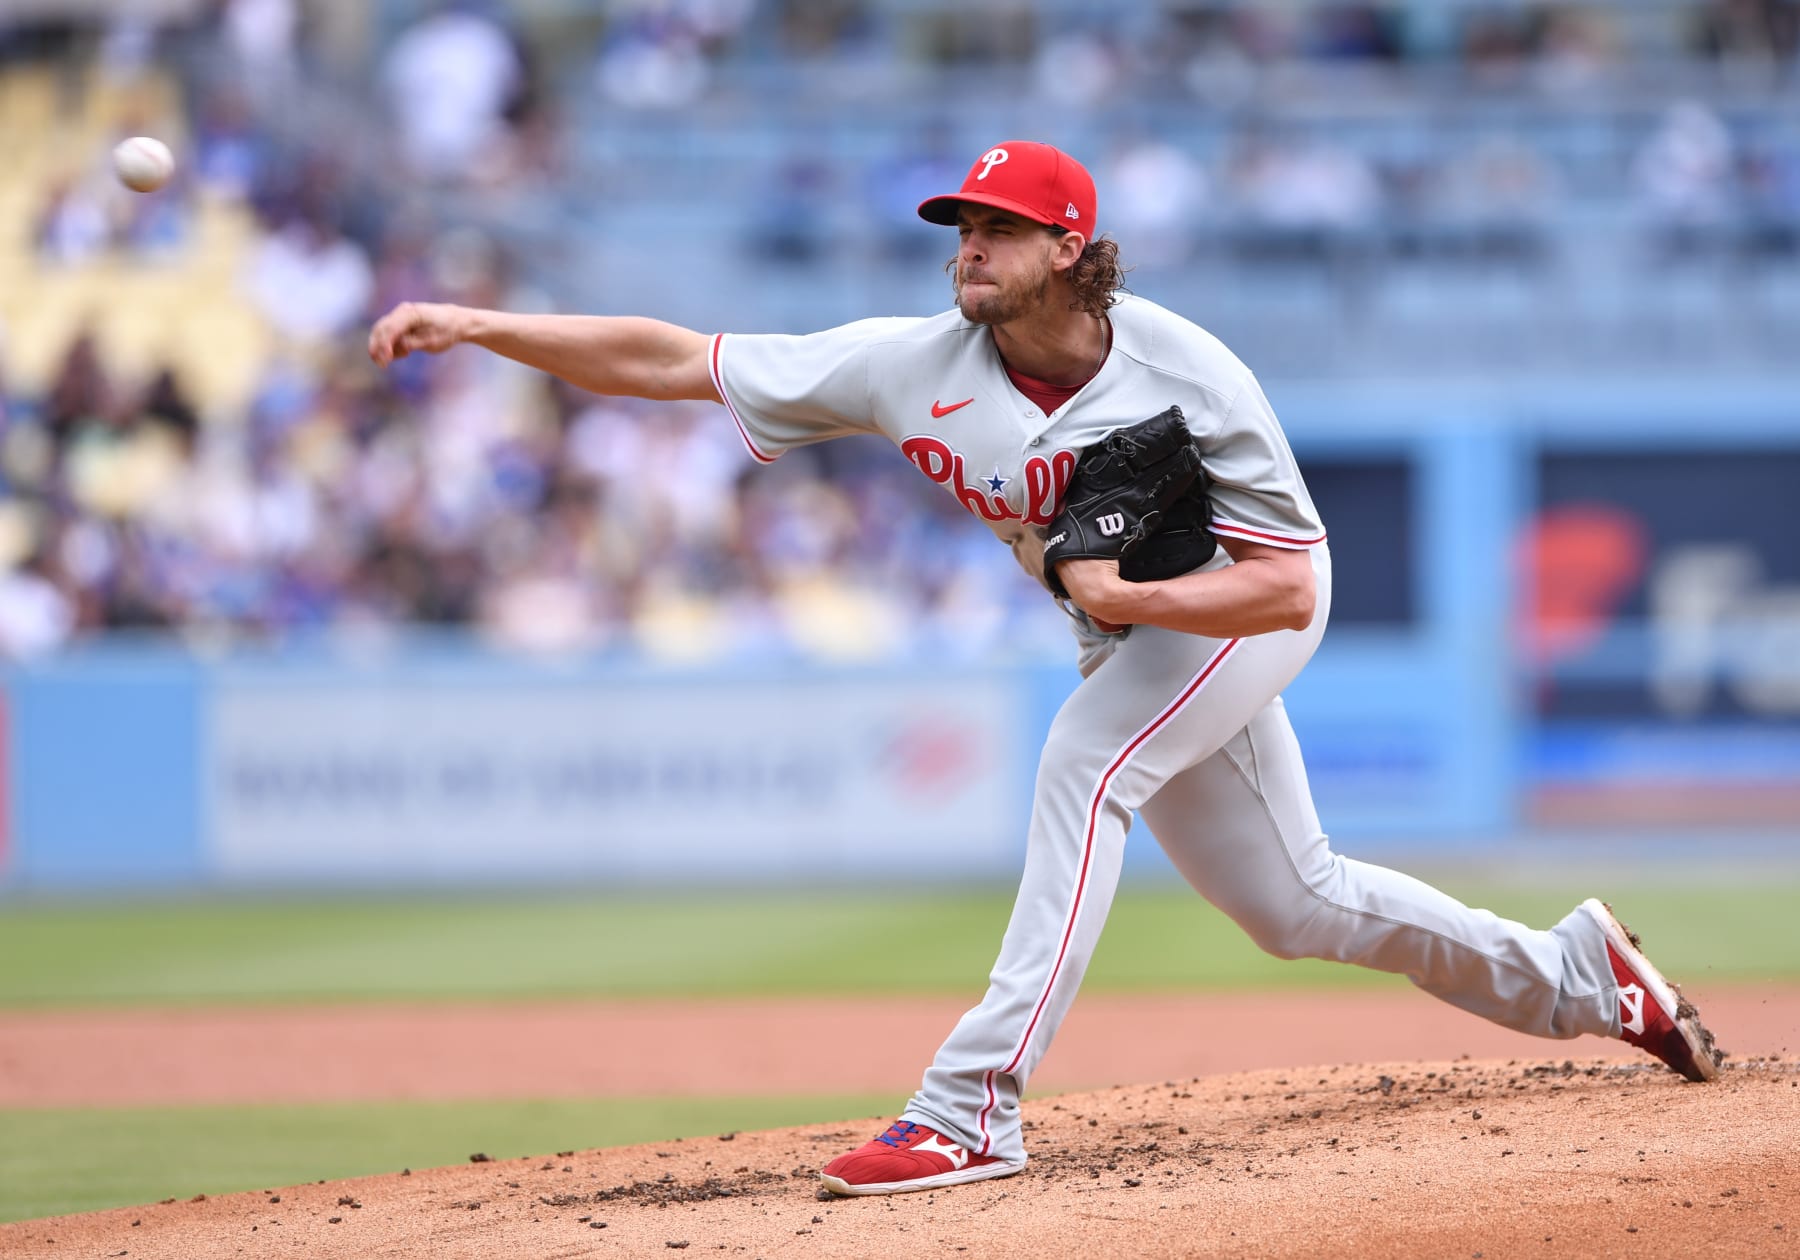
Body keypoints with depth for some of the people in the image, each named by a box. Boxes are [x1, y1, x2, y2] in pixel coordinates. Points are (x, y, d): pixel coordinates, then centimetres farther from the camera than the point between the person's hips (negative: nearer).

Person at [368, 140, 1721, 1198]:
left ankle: (973, 1108, -34)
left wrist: (1126, 597, -40)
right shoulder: (918, 366, -19)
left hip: (1244, 606, -6)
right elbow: (669, 359, -20)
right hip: (1126, 633, 6)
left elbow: (1288, 584, -28)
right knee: (1291, 902, 13)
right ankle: (1579, 978, 33)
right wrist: (476, 325, -29)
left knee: (1083, 763, -29)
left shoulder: (1188, 375, -30)